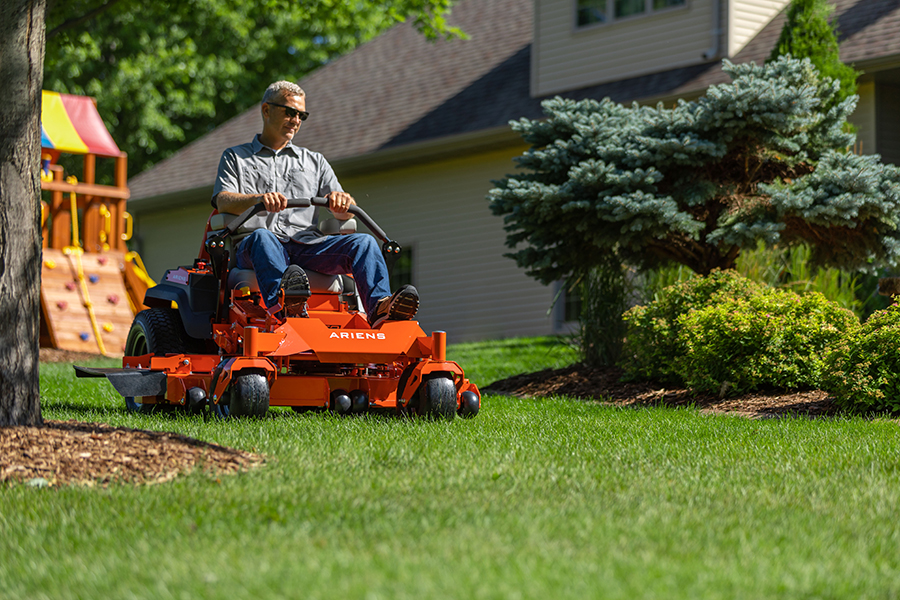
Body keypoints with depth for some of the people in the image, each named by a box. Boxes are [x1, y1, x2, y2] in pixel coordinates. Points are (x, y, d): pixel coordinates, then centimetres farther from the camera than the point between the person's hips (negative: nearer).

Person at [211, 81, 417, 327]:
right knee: (262, 237, -39)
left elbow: (344, 213, 18)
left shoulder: (314, 161, 29)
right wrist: (259, 200, -20)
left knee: (363, 242, -23)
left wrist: (342, 201, -9)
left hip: (307, 245, 3)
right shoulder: (235, 157, 22)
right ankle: (281, 303, -67)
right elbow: (223, 202, 2)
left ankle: (379, 308, -50)